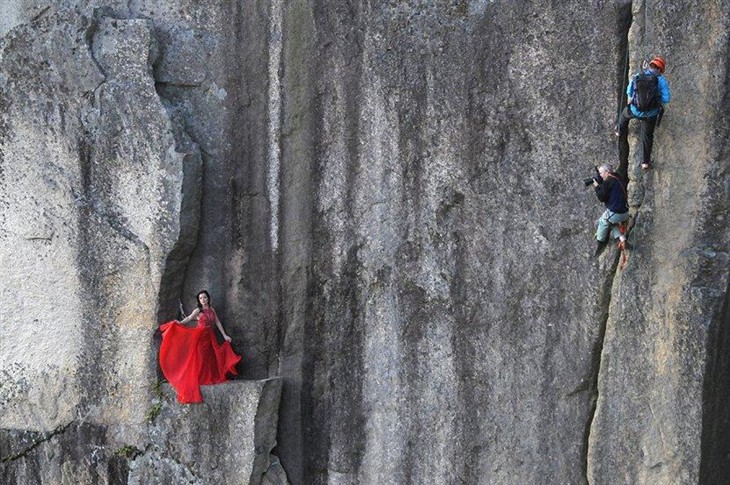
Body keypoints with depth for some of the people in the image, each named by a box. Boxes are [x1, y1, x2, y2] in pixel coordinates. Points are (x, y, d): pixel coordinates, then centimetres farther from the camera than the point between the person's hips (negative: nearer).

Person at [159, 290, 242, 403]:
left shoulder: (212, 310, 12)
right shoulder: (198, 310, -3)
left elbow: (218, 323, 15)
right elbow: (189, 318, -16)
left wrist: (224, 335, 15)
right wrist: (180, 323, -35)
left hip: (209, 337, 5)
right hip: (200, 336, -5)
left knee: (209, 358, 3)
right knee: (199, 358, -7)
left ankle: (209, 378, 5)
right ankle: (198, 379, -6)